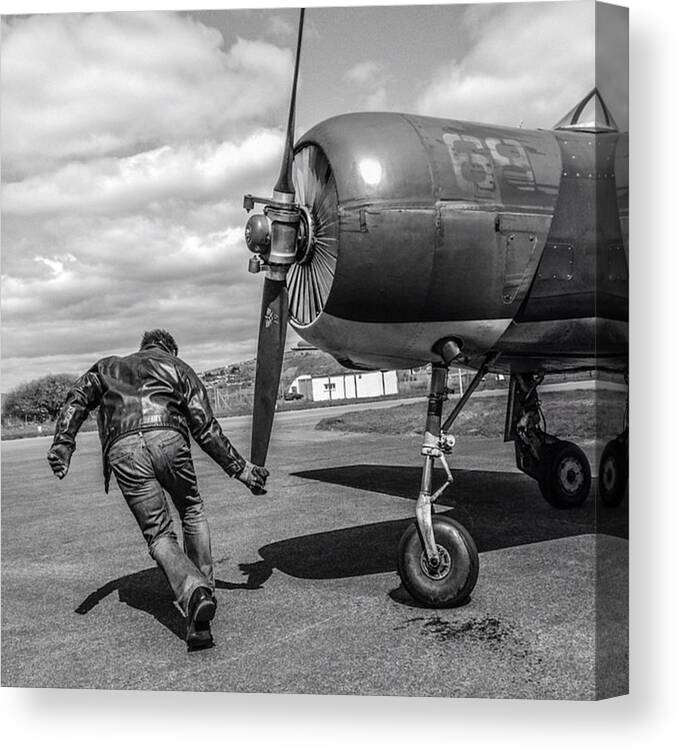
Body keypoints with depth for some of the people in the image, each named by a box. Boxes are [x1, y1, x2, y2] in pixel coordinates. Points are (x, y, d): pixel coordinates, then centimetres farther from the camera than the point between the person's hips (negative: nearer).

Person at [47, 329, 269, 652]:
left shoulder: (109, 366, 34)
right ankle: (204, 586, 18)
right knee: (192, 513, 24)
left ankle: (194, 594, -17)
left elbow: (78, 398, 13)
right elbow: (207, 430, 16)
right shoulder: (179, 369, 26)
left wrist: (62, 443, 2)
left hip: (123, 452, 1)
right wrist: (240, 468, 20)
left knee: (159, 535, 6)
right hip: (167, 440, -1)